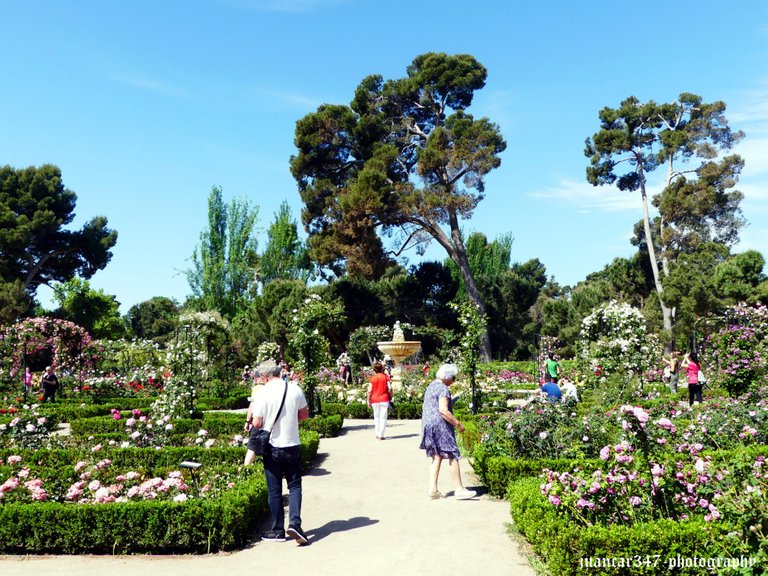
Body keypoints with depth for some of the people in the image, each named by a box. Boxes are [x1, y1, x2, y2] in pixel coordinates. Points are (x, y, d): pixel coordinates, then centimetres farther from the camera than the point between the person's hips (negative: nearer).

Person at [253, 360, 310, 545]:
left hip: (272, 447, -2)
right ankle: (294, 523, -4)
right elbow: (304, 414, 8)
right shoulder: (295, 389, -3)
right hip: (292, 445, 2)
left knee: (274, 490, 10)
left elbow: (257, 423, -13)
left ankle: (278, 530, 17)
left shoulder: (264, 393, -13)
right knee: (295, 485, 11)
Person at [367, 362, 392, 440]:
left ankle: (377, 434, 16)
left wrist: (369, 401, 3)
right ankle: (381, 435, -4)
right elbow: (390, 388, -6)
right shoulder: (385, 376, 0)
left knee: (376, 417, 15)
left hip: (375, 400, 1)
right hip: (384, 399, -1)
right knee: (383, 417, 2)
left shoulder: (372, 378, 0)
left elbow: (369, 391, -4)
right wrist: (390, 397, 6)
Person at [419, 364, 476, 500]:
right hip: (440, 425, -10)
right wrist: (458, 424, -16)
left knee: (436, 457, 11)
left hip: (427, 425, 10)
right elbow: (443, 410, -22)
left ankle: (433, 489, 7)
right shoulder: (443, 389, -12)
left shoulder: (431, 386, 18)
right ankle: (459, 489, -1)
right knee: (452, 456, -4)